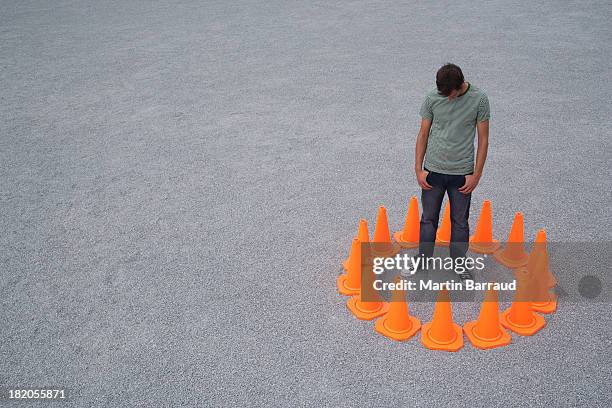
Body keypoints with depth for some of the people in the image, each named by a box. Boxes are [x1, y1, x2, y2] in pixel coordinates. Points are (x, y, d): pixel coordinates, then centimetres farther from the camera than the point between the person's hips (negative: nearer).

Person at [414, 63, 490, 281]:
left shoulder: (479, 99, -8)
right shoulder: (432, 98, -6)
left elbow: (483, 139, -4)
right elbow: (423, 135, 2)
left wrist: (476, 175, -6)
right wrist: (418, 169, -1)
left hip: (462, 173, -1)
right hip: (433, 171, 1)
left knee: (460, 222, 11)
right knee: (428, 219, 10)